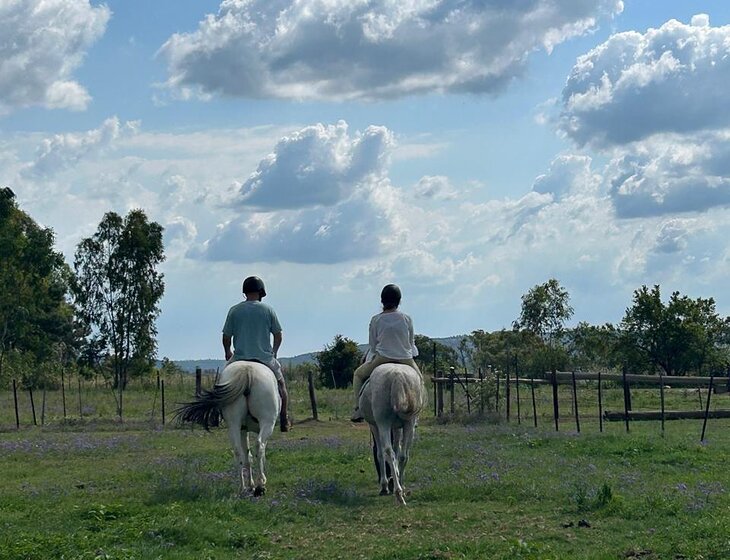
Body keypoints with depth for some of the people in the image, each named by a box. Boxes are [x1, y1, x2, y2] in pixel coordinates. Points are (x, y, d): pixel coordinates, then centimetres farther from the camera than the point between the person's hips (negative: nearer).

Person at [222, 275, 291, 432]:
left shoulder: (234, 310, 0)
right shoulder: (268, 309, -1)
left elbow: (226, 337, 1)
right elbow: (278, 335, 5)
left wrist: (228, 353, 20)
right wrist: (274, 352, 21)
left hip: (240, 357, 0)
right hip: (265, 357, 0)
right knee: (281, 383, 21)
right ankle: (284, 421, 20)